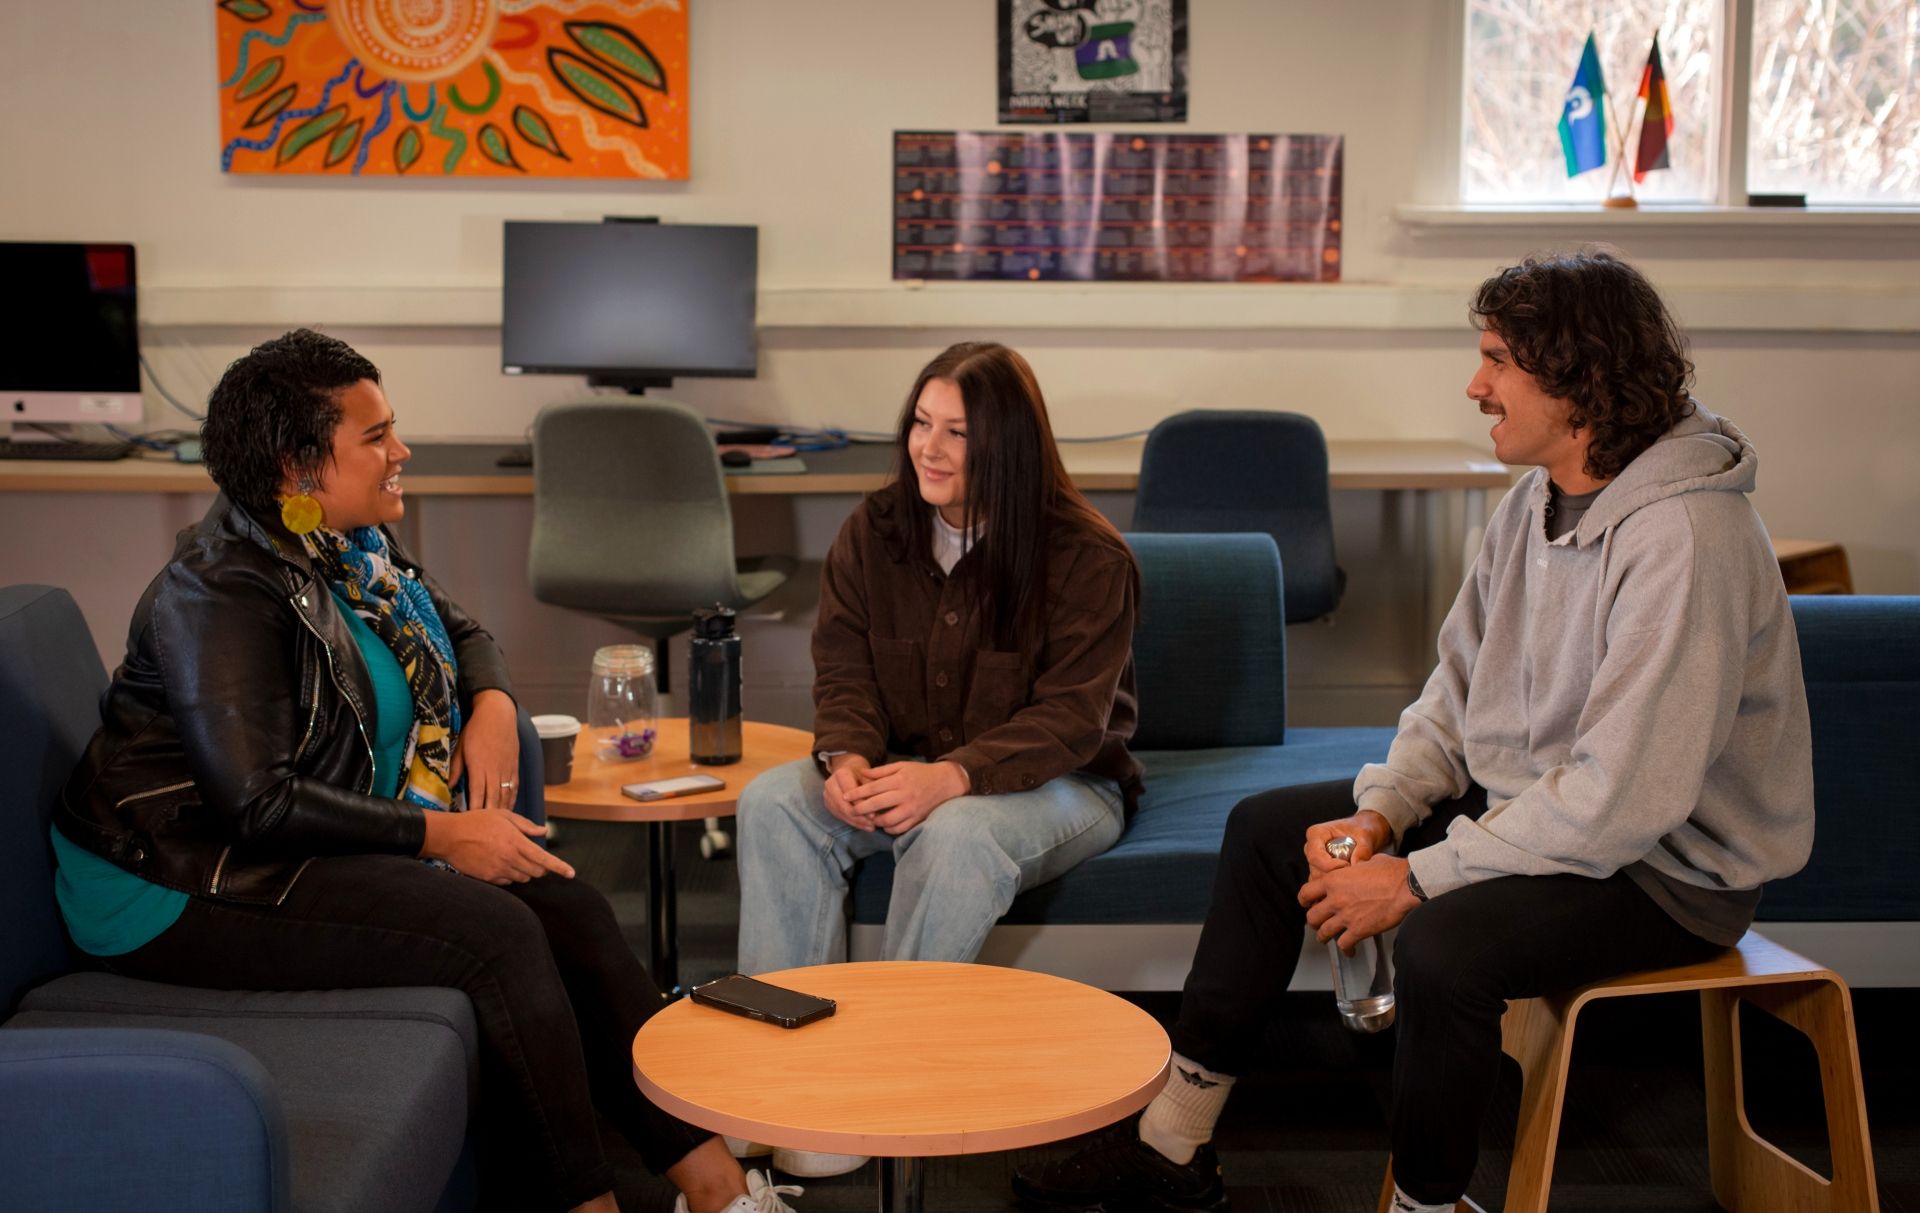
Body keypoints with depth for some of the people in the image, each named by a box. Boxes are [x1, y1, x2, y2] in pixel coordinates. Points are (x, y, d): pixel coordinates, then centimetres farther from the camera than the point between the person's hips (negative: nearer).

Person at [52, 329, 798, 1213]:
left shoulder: (353, 545, 6)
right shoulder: (223, 593, -21)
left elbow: (458, 630, 23)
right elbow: (257, 804, -26)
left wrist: (493, 704, 0)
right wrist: (440, 834, -22)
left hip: (333, 840, 9)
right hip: (191, 884, -9)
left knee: (569, 910, -10)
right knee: (497, 934, -25)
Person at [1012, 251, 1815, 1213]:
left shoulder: (1684, 539, -28)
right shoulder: (1538, 498, 2)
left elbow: (1624, 797, -32)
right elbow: (1459, 688, 8)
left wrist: (1418, 878, -26)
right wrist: (1380, 815, -7)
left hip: (1670, 867, -9)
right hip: (1522, 802, 10)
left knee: (1443, 942, -36)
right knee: (1266, 827, 8)